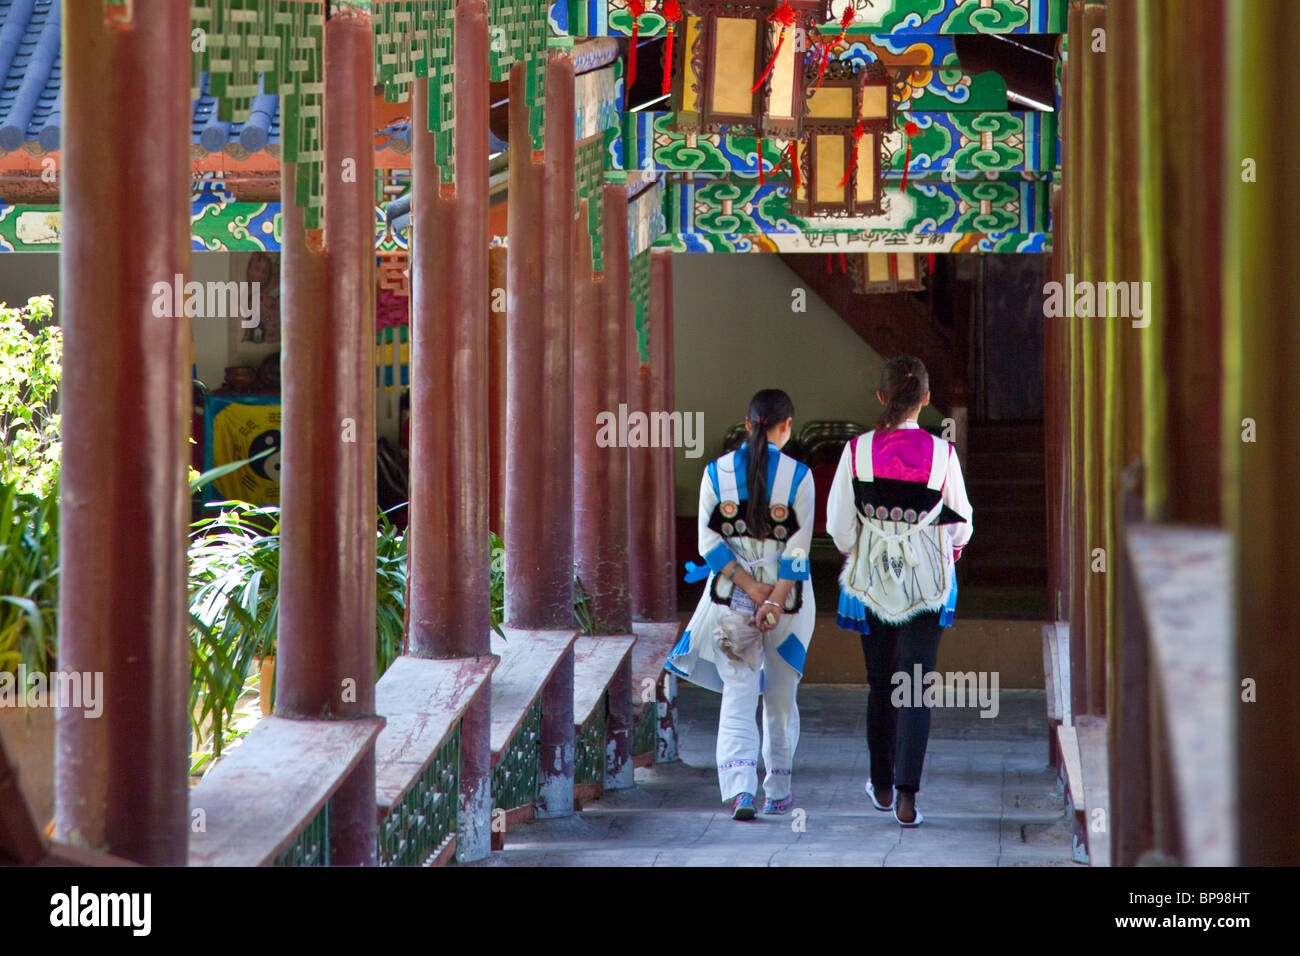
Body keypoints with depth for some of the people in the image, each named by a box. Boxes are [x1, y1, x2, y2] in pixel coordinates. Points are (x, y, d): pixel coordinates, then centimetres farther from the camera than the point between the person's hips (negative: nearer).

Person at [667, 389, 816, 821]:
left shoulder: (716, 472, 0)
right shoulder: (798, 475, -6)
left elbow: (709, 541, -5)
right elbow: (798, 547, -11)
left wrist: (751, 587, -7)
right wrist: (774, 600, -11)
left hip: (731, 598, 1)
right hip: (786, 595, -1)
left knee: (737, 698, 0)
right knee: (780, 699, 15)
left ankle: (739, 789, -19)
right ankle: (778, 791, 25)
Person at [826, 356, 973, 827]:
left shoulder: (857, 450, -9)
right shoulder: (942, 453, -10)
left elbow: (839, 524, -5)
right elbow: (960, 524, 0)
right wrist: (949, 554, 22)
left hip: (871, 577, 1)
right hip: (927, 581, -1)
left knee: (879, 683, 16)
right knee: (915, 686, 0)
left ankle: (882, 786, 27)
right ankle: (906, 794, -11)